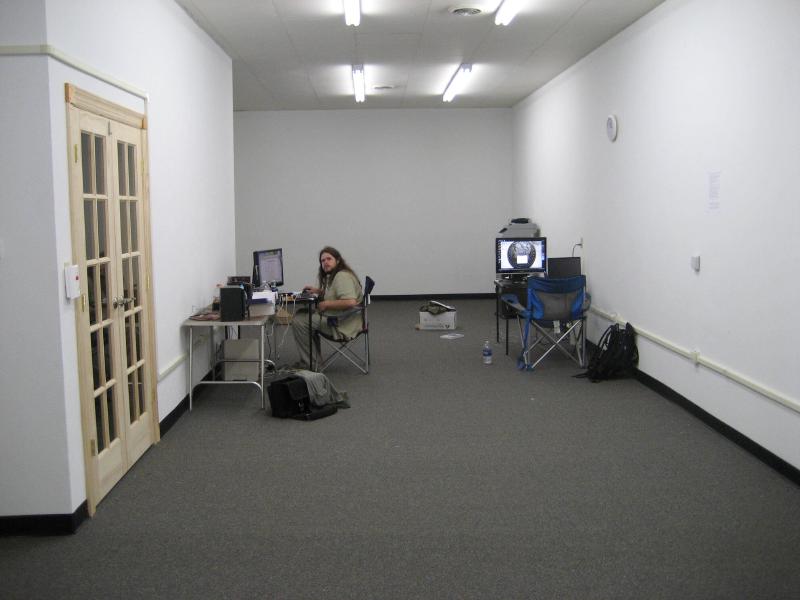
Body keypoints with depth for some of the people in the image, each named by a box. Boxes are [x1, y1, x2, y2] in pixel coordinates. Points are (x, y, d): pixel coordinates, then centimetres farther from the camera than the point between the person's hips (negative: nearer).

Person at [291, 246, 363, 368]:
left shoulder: (342, 276, -18)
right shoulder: (333, 276, 15)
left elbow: (350, 302, -31)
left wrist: (326, 304, -21)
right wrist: (318, 290, 17)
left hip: (343, 325, -12)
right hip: (336, 318, 12)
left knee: (298, 321, -14)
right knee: (302, 314, 23)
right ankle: (307, 360, 22)